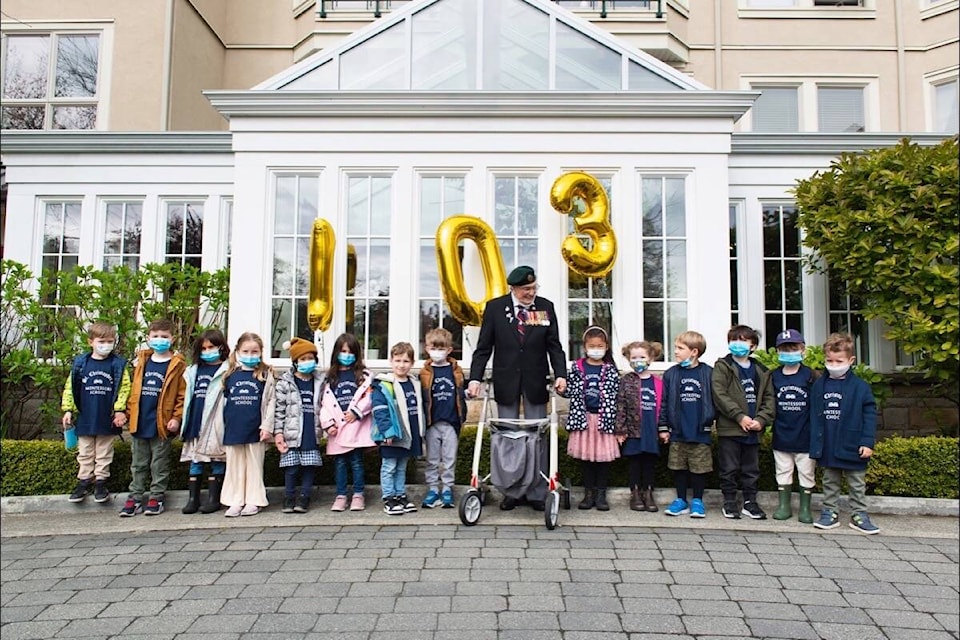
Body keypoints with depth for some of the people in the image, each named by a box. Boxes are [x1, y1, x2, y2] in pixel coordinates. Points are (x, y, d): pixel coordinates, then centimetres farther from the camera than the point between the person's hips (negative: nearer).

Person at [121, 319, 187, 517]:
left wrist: (176, 418, -13)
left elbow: (182, 395, -8)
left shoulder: (177, 365, -6)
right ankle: (135, 498, 21)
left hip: (161, 424, -4)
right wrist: (130, 412, 5)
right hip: (139, 423, 5)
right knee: (138, 464, 13)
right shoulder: (141, 362, 9)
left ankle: (156, 499, 17)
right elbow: (133, 389, 13)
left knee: (159, 465, 7)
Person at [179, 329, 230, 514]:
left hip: (215, 424, -6)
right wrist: (185, 421, 14)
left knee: (216, 461, 2)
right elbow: (188, 397, 20)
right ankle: (193, 498, 18)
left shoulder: (226, 371, -5)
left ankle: (213, 499, 11)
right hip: (196, 422, 6)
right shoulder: (193, 370, 16)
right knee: (195, 461, 11)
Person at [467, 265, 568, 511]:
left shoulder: (546, 307, 1)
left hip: (536, 382, 1)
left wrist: (560, 374, -11)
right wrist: (475, 378, -12)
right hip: (505, 382, 0)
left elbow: (554, 346, 3)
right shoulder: (495, 307, -3)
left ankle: (537, 493, 12)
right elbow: (483, 347, -2)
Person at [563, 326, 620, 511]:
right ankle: (589, 494, 18)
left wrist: (614, 419, -4)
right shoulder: (577, 368, 4)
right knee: (585, 455, 7)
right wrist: (562, 389, -13)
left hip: (604, 418, -1)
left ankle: (601, 494, 14)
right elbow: (570, 392, 7)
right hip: (583, 417, 1)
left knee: (604, 455, 3)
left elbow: (615, 396, 1)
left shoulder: (610, 369, 3)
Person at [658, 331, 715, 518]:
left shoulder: (708, 373, -4)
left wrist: (710, 421, 0)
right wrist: (663, 428, 2)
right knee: (679, 467, 10)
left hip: (701, 432, -2)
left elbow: (715, 399, 1)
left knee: (700, 467, 7)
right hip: (677, 432, 2)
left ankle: (697, 501, 22)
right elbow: (664, 402, 3)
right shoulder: (671, 374, 0)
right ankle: (681, 500, 22)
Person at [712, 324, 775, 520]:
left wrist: (761, 420, -9)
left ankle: (750, 503, 25)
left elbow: (769, 398, 6)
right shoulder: (722, 366, -2)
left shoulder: (760, 370, 11)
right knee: (729, 469, 4)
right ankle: (729, 503, 16)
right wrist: (740, 416, -17)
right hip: (729, 428, -4)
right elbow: (719, 394, -12)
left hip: (753, 429, 4)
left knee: (752, 470, 13)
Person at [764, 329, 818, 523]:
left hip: (805, 436, -2)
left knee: (806, 473, 9)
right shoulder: (773, 377, 2)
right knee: (783, 472, 12)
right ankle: (784, 505, 24)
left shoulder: (810, 376, -5)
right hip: (781, 436, 2)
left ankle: (805, 508, 21)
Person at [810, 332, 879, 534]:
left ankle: (859, 515, 21)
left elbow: (870, 415, -7)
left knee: (857, 484, 10)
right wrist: (815, 444, 3)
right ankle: (830, 513, 24)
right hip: (827, 448, 3)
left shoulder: (860, 387, -8)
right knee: (830, 483, 14)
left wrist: (868, 442, -12)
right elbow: (814, 416, 5)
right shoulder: (819, 385, 1)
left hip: (852, 447, -3)